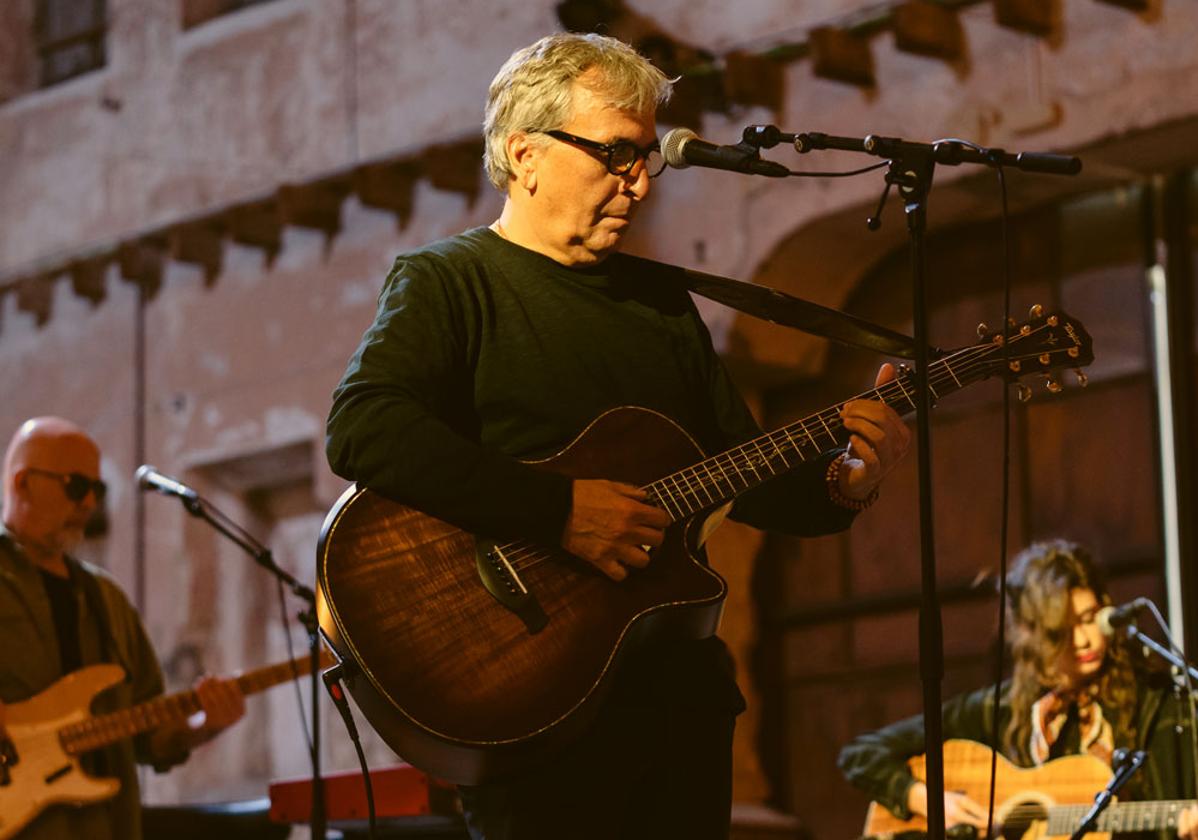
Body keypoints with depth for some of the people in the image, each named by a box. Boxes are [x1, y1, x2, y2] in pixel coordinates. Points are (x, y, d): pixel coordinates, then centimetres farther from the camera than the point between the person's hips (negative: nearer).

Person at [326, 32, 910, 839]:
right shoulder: (448, 281, -3)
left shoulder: (661, 302, 18)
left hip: (677, 695, 6)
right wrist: (560, 510, -26)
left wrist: (842, 482, -3)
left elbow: (746, 476, 19)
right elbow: (362, 429, -21)